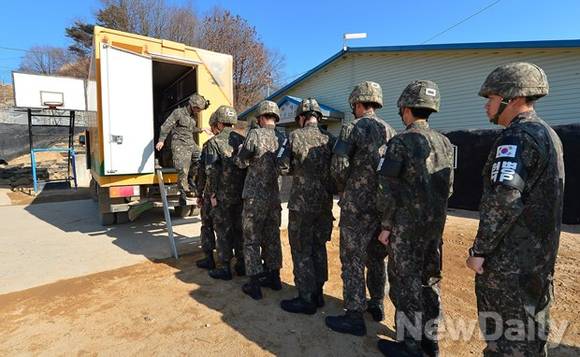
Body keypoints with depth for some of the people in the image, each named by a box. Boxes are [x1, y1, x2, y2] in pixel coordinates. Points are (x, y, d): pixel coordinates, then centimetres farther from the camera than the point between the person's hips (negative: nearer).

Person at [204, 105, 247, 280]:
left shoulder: (214, 142, -8)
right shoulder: (242, 140, 8)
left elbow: (211, 170, -14)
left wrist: (212, 194, -7)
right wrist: (246, 189, 13)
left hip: (223, 194, -5)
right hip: (242, 193, 5)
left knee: (223, 230, 5)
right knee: (239, 228, 15)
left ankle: (225, 268, 13)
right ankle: (241, 264, 24)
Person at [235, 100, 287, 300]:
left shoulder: (255, 134, -12)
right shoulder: (283, 139, 4)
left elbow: (241, 162, -6)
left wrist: (241, 148, 11)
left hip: (255, 196, -5)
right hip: (274, 196, 5)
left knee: (252, 240, 5)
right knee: (272, 238, 16)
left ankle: (254, 285, 10)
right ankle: (274, 278, 27)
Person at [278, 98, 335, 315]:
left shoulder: (295, 136, -10)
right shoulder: (331, 139, 3)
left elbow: (283, 168, -8)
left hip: (302, 203, -5)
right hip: (325, 203, 6)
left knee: (301, 252, 5)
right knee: (319, 248, 17)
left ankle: (306, 300, 13)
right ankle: (317, 293, 29)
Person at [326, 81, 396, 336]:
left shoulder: (353, 128, -9)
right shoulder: (391, 131, 10)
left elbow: (338, 166, -17)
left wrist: (344, 190, 0)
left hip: (357, 206, -7)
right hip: (385, 205, 7)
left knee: (352, 260, 3)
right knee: (376, 257, 20)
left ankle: (354, 317, 11)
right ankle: (377, 305, 34)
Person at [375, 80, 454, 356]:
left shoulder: (400, 142, -14)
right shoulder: (445, 143, 7)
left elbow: (387, 190, -15)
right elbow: (448, 187, 11)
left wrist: (386, 225, -6)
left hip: (406, 224, -7)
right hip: (436, 223, 7)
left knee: (406, 283, 5)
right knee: (430, 280, 17)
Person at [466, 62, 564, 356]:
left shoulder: (517, 137, -18)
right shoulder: (548, 134, 13)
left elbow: (502, 200, -27)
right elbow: (539, 198, 17)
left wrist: (479, 250, -19)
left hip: (508, 259, -9)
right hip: (538, 256, 10)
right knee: (530, 330, 22)